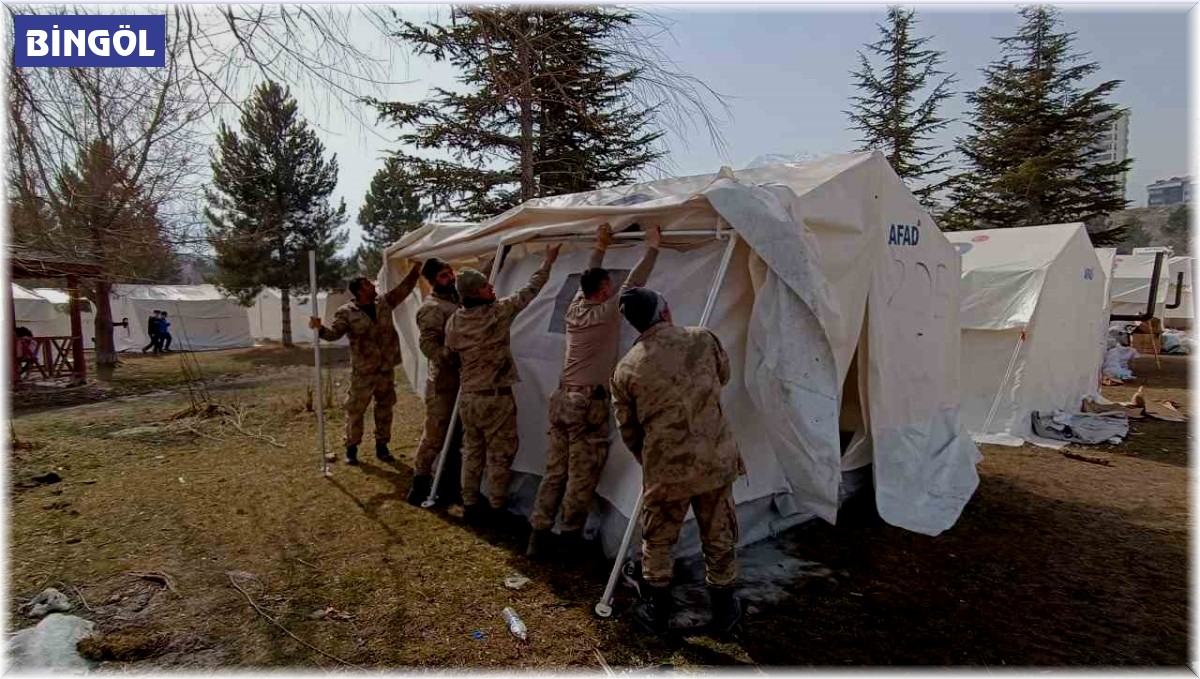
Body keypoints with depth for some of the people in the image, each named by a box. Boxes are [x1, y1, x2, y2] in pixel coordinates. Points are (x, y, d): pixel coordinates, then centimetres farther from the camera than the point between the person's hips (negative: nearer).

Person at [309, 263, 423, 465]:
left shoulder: (384, 302, 5)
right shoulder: (346, 312, -8)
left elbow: (403, 289, 12)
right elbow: (334, 334, -13)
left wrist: (415, 270, 7)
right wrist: (320, 329, -33)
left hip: (386, 368, 5)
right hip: (362, 371, -4)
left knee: (385, 408, 12)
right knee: (356, 410, 2)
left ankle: (382, 446, 24)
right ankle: (351, 448, 17)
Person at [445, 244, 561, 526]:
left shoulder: (454, 322, -2)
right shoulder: (498, 312, -15)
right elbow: (529, 292, -6)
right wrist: (548, 261, 4)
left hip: (467, 397, 5)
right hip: (496, 398, -5)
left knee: (472, 452, 16)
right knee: (499, 455, 6)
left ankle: (470, 505, 24)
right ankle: (496, 509, 14)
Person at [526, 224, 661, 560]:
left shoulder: (574, 308, 9)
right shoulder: (606, 313, -9)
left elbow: (589, 279, 25)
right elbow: (633, 282, -6)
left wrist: (600, 248, 31)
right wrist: (652, 246, 2)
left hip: (562, 400, 7)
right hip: (588, 405, -7)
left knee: (555, 470, 10)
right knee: (582, 475, 4)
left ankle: (538, 535, 13)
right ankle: (571, 537, 13)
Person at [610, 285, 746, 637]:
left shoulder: (626, 369, -6)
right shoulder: (703, 339, -6)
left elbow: (628, 429, 3)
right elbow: (723, 375, 15)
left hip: (665, 469, -1)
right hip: (715, 459, 2)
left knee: (657, 542, 19)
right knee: (719, 538, 19)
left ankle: (656, 612, 33)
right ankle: (723, 611, 35)